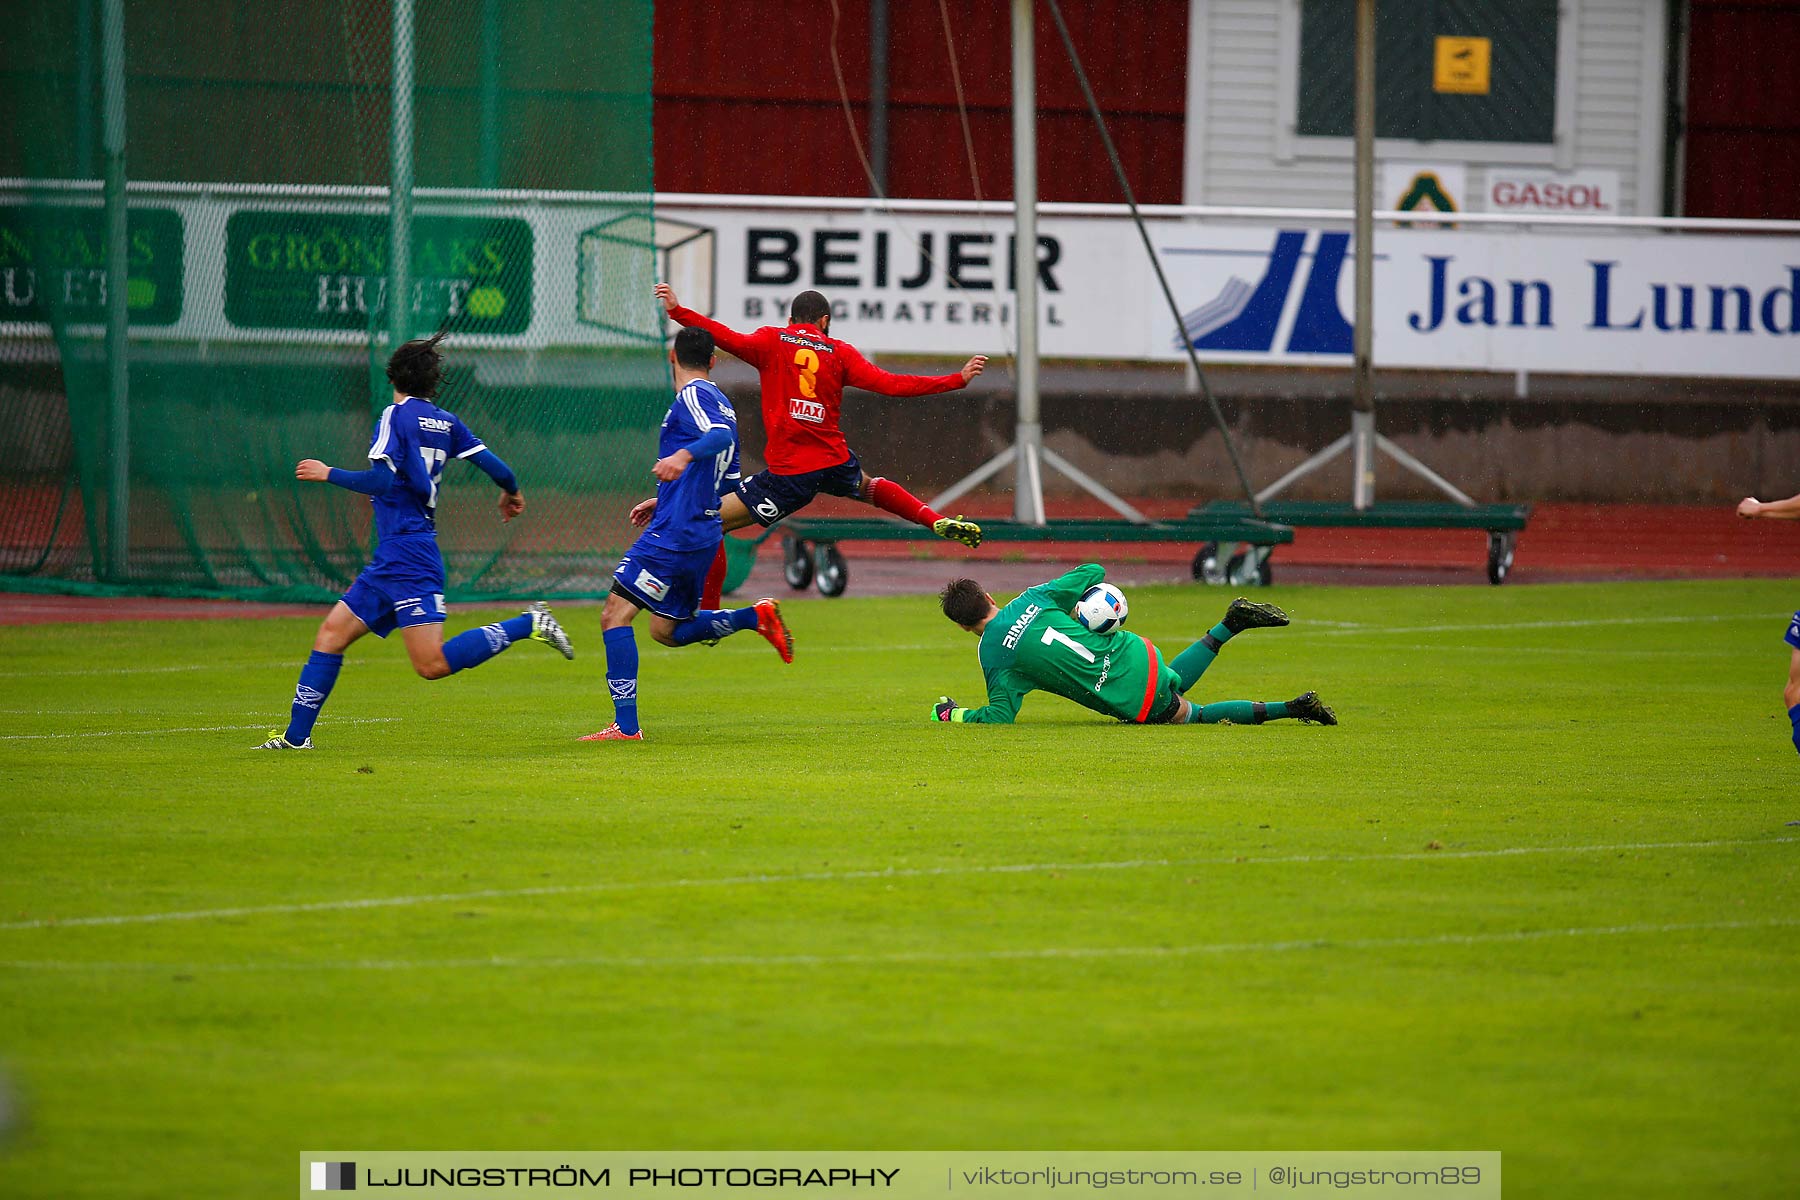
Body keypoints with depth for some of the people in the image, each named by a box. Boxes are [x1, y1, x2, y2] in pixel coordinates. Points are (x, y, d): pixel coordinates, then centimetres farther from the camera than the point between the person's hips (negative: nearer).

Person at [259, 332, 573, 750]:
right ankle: (296, 736, 8)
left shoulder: (396, 416, -8)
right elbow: (496, 468, 10)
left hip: (406, 554, -9)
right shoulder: (445, 422, 12)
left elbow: (382, 481, -19)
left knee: (432, 664, -14)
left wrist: (329, 474, -6)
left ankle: (528, 624, -13)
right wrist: (511, 492, 33)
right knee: (332, 633, 9)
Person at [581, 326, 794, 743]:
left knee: (615, 615, -10)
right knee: (667, 630, 21)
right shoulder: (720, 403, 20)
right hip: (704, 533, 9)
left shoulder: (693, 396, -7)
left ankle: (626, 725, -16)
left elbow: (720, 436, -28)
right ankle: (757, 616, 11)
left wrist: (684, 455, -46)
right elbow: (728, 483, 27)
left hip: (673, 535, -9)